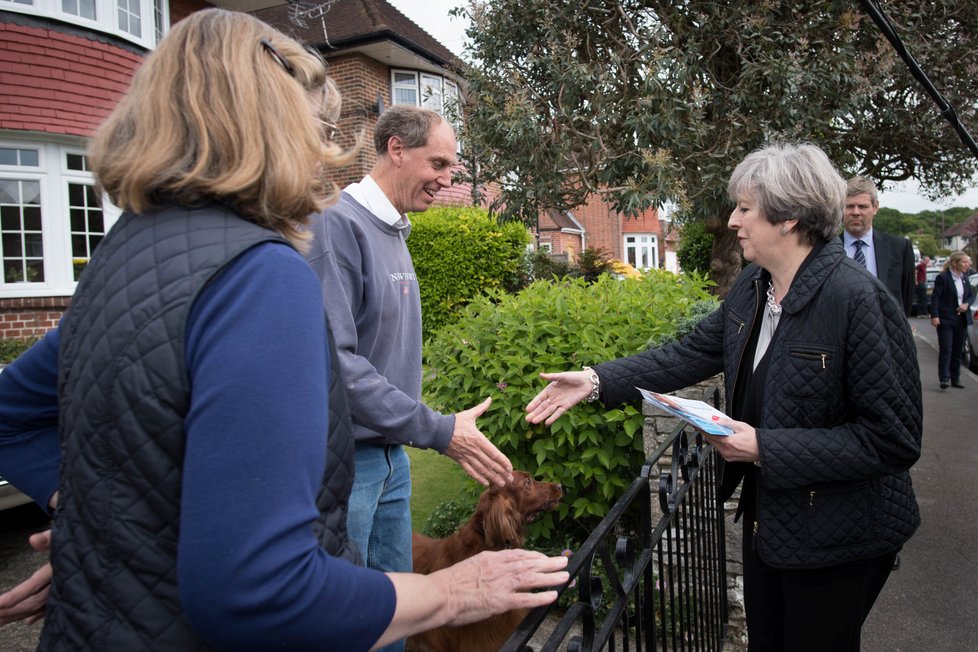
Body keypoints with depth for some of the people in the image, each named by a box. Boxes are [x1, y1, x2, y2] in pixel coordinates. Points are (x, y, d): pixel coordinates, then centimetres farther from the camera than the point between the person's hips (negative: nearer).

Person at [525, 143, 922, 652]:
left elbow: (893, 439, -23)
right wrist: (598, 381, -4)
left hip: (837, 540, -7)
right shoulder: (751, 287, -3)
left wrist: (764, 449, -26)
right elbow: (692, 353, 4)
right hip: (766, 517, 7)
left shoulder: (857, 298, -25)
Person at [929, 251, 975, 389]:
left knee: (958, 350, 10)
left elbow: (971, 294, 19)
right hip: (946, 319, -7)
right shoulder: (942, 278, -9)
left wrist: (967, 304, -3)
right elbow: (935, 297, -11)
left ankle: (955, 379, 17)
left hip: (961, 319, 7)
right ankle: (944, 379, -7)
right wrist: (934, 316, -18)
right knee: (946, 350, -8)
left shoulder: (964, 278, 11)